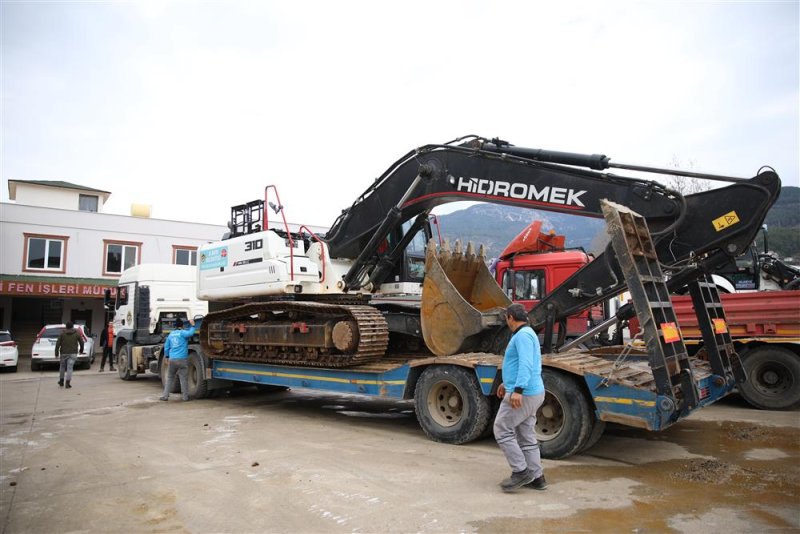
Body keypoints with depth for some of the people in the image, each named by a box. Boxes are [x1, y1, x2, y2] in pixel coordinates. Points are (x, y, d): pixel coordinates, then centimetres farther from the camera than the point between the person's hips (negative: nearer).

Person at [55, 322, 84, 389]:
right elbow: (81, 342, 7)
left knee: (62, 367, 18)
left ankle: (61, 381, 27)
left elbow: (58, 344, -5)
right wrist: (81, 350, 23)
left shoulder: (62, 334, 1)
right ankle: (68, 383, -9)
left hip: (63, 353, 1)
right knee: (69, 368, -3)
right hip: (73, 353, -1)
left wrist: (56, 353, 0)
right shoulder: (77, 333, 2)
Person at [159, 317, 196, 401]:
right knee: (184, 378, 2)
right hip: (182, 359, -5)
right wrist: (192, 325, -13)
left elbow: (166, 347, 18)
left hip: (172, 359, 5)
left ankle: (165, 396, 15)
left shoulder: (171, 334, 12)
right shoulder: (182, 333, -6)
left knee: (170, 378, 16)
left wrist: (166, 357, 29)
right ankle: (185, 396, 6)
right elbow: (191, 333, -26)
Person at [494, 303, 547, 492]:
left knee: (502, 430, -2)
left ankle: (521, 472, 2)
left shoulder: (523, 335, -14)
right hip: (532, 393, 10)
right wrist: (507, 383, 36)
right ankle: (536, 477, 18)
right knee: (527, 437, 13)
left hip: (522, 395, -10)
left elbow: (526, 364, -26)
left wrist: (517, 389, -33)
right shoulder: (527, 334, 18)